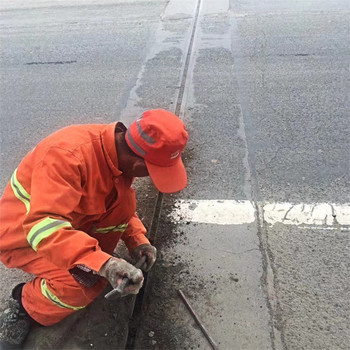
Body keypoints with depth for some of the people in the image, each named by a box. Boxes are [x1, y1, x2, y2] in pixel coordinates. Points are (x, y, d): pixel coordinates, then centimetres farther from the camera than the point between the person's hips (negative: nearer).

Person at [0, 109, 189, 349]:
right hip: (23, 234, -6)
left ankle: (96, 260, 2)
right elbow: (42, 226, -43)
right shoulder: (69, 155, -36)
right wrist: (102, 263, -50)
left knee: (123, 199, -17)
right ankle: (26, 308, 2)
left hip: (71, 224, 6)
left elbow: (122, 205, 4)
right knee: (89, 281, -28)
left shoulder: (121, 151, -11)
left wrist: (136, 238, -9)